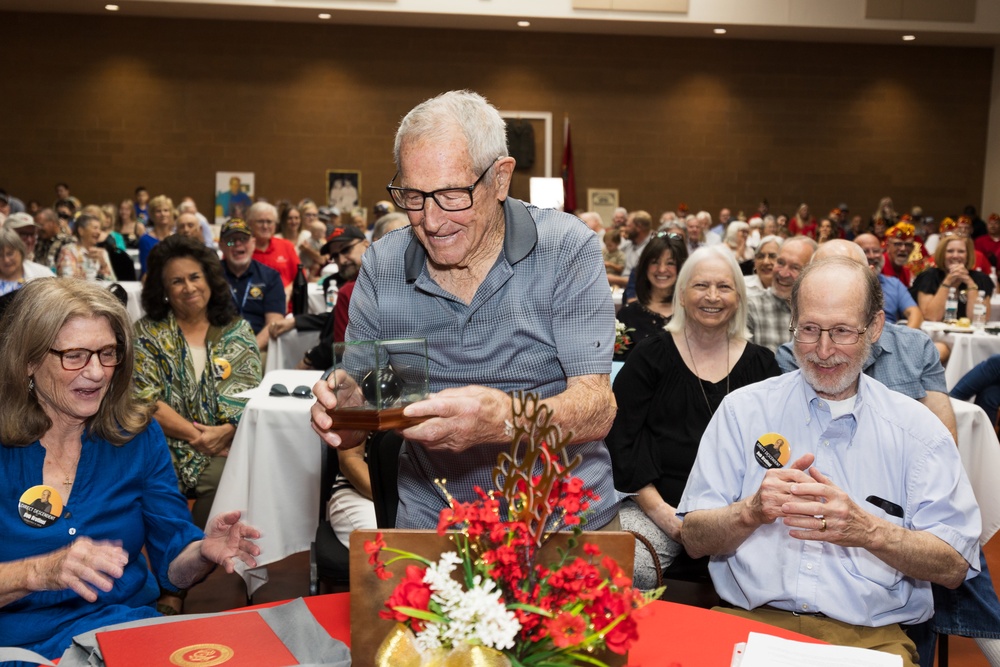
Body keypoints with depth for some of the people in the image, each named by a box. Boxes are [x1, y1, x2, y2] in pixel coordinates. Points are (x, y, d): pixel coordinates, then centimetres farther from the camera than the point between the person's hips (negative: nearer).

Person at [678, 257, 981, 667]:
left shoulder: (917, 428, 7)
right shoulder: (743, 410, 8)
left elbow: (955, 566, 2)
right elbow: (694, 539, 5)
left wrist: (866, 529, -17)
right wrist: (753, 510, -16)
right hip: (749, 619, 0)